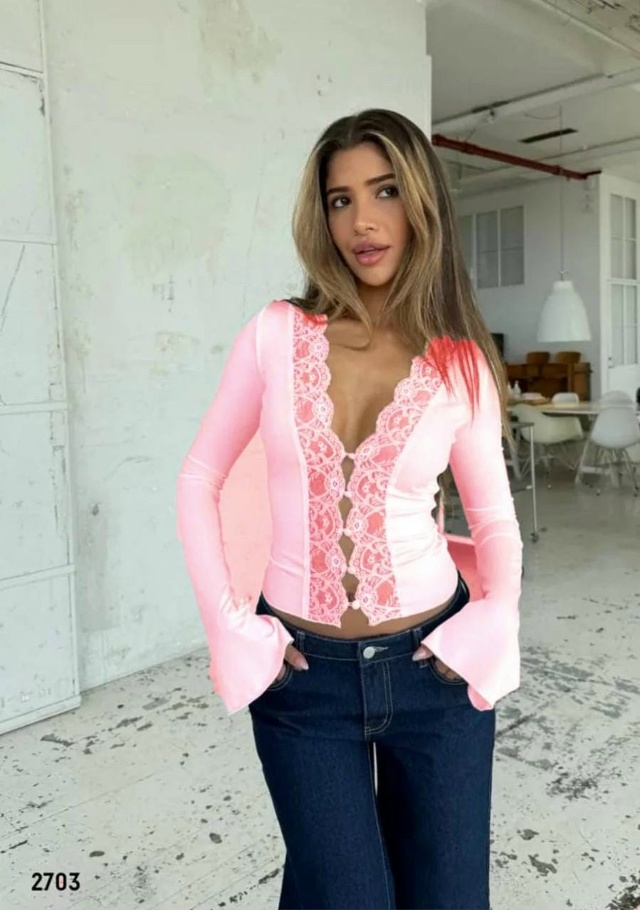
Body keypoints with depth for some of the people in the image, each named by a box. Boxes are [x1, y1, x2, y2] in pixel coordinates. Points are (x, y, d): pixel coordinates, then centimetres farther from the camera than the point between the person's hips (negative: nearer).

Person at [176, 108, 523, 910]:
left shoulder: (462, 363, -4)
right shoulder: (276, 335, -6)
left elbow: (494, 516, 6)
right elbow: (199, 480, 1)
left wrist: (497, 619, -11)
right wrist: (228, 625, -6)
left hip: (433, 665, 1)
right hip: (303, 671, -1)